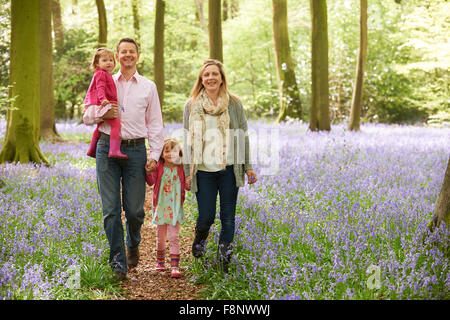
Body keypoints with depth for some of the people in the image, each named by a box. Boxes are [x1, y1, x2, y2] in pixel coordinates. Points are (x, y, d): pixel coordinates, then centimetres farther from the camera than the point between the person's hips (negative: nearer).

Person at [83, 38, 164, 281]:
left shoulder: (148, 87, 13)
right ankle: (118, 261, 4)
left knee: (134, 208, 0)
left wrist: (155, 155, 2)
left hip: (135, 150, 0)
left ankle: (133, 245, 29)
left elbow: (155, 123, 12)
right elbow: (87, 117, 15)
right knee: (111, 208, -4)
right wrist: (103, 114, -6)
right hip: (107, 148, 0)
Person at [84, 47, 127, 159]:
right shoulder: (100, 73, -8)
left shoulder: (106, 74, 24)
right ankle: (114, 150, -38)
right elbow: (100, 88, -23)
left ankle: (92, 150, 41)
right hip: (102, 104, -12)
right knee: (116, 124, -25)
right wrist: (103, 99, -38)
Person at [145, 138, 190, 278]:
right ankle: (160, 261, 33)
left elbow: (187, 186, 5)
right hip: (161, 207, 1)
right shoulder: (159, 167, -4)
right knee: (160, 237, 13)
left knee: (174, 237, -5)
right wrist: (148, 172, -33)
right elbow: (151, 182, -15)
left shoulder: (180, 169, -1)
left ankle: (175, 267, -8)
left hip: (175, 208, -1)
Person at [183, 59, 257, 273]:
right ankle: (200, 239, 34)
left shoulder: (234, 104, 5)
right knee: (206, 216, -1)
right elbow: (187, 140, 8)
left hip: (228, 169, 0)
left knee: (228, 217, 3)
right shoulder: (192, 106, 5)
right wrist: (187, 171, 5)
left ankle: (225, 263, 16)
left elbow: (242, 136, 8)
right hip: (204, 170, 0)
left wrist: (247, 167, 6)